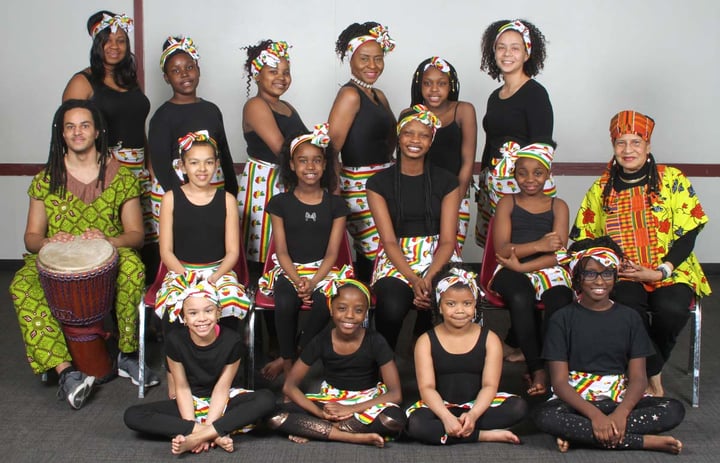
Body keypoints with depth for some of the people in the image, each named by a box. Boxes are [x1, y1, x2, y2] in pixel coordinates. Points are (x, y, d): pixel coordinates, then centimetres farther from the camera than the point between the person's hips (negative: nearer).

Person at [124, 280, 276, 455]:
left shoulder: (232, 341, -21)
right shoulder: (175, 340, -19)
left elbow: (221, 388, -16)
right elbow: (182, 388, -12)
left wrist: (208, 426, -25)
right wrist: (193, 425, -22)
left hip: (223, 401, -1)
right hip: (190, 402, 1)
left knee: (267, 399, -30)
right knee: (132, 416, -23)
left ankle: (196, 438, -31)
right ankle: (217, 434, -29)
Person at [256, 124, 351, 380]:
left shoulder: (335, 204, 5)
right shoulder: (280, 203, 4)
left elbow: (332, 253, -1)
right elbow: (282, 251, 0)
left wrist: (312, 282, -18)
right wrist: (297, 281, -18)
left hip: (323, 270, 0)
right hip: (289, 270, 0)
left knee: (324, 302, -34)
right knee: (285, 303, -34)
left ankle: (296, 354, -9)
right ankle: (287, 360, -10)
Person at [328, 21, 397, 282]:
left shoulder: (378, 96, 16)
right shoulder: (350, 95, -10)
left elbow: (391, 136, 25)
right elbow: (331, 147, -17)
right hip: (360, 185, -8)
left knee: (369, 253, 9)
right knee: (373, 253, -8)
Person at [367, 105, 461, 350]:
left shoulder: (446, 181, 5)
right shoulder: (379, 182, 3)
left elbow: (447, 241, -2)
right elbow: (389, 241, -5)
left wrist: (429, 278, -20)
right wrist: (413, 279, -22)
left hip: (437, 259, 1)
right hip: (395, 261, -1)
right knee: (392, 307, -33)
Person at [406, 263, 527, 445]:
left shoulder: (489, 339, 1)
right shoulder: (426, 341, -1)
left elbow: (489, 385, -8)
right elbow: (427, 387, -10)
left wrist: (473, 415, -27)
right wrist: (447, 417, -28)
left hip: (478, 405, 2)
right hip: (441, 407, -1)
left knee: (518, 406, -24)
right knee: (415, 424, -33)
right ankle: (487, 435, -26)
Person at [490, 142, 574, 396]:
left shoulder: (558, 206, 13)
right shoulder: (507, 203, 12)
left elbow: (557, 254, 0)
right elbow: (502, 248, -2)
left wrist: (522, 266, -13)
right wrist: (538, 245, -16)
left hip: (547, 269, 1)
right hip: (510, 270, -1)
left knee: (560, 301, -34)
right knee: (520, 299, -36)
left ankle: (550, 367, -19)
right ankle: (536, 369, -22)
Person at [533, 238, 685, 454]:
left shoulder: (629, 318, 8)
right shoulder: (563, 319, 1)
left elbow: (638, 377, 1)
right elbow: (559, 381, -6)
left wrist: (621, 413, -21)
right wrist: (595, 415, -23)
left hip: (619, 402, 2)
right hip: (576, 402, -2)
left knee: (674, 410, -24)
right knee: (545, 416, -35)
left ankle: (578, 433, -25)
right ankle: (646, 441, -28)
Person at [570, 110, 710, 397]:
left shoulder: (672, 180, 1)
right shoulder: (601, 189, 9)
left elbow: (687, 234, -2)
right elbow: (583, 237, 10)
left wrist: (660, 271, -14)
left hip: (671, 273, 0)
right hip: (622, 276, 1)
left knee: (672, 309, -33)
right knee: (629, 308, -33)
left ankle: (644, 372, -3)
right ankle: (653, 374, -8)